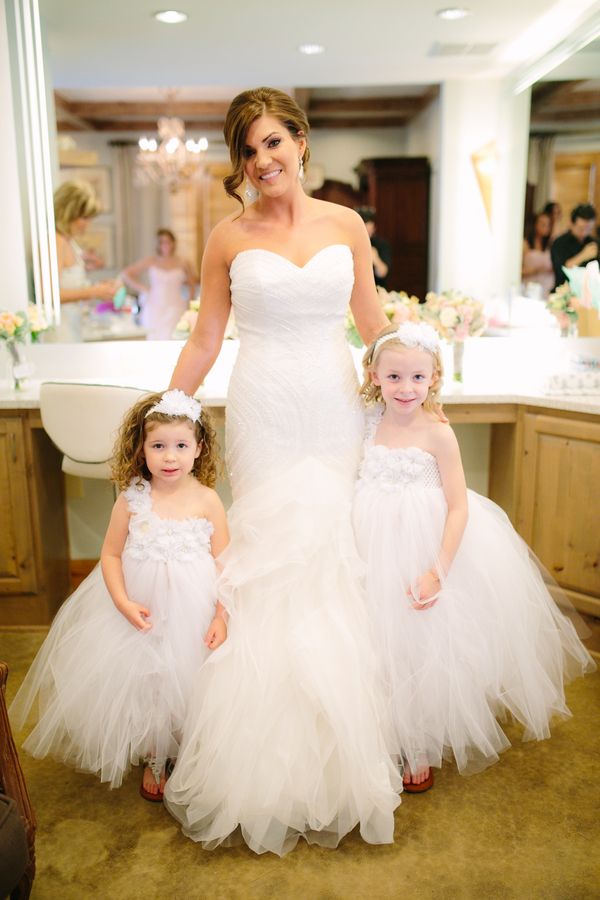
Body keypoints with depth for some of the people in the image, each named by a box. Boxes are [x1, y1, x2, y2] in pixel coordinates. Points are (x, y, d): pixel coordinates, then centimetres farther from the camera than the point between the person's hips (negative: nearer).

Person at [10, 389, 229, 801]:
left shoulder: (207, 500, -11)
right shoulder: (132, 499, -9)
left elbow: (224, 562, -7)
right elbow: (111, 554, -2)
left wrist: (222, 616, -14)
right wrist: (124, 603, -15)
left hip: (193, 611, -1)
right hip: (140, 608, 1)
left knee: (190, 690, 12)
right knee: (142, 687, 15)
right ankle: (153, 761, 41)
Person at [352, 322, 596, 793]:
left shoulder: (438, 433, -13)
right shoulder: (370, 425, 0)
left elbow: (458, 507, -14)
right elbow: (352, 488, 9)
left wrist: (437, 570, -21)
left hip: (429, 548, -4)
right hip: (379, 553, 4)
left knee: (425, 645, 6)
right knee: (384, 644, 12)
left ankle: (421, 750, 27)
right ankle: (386, 739, 33)